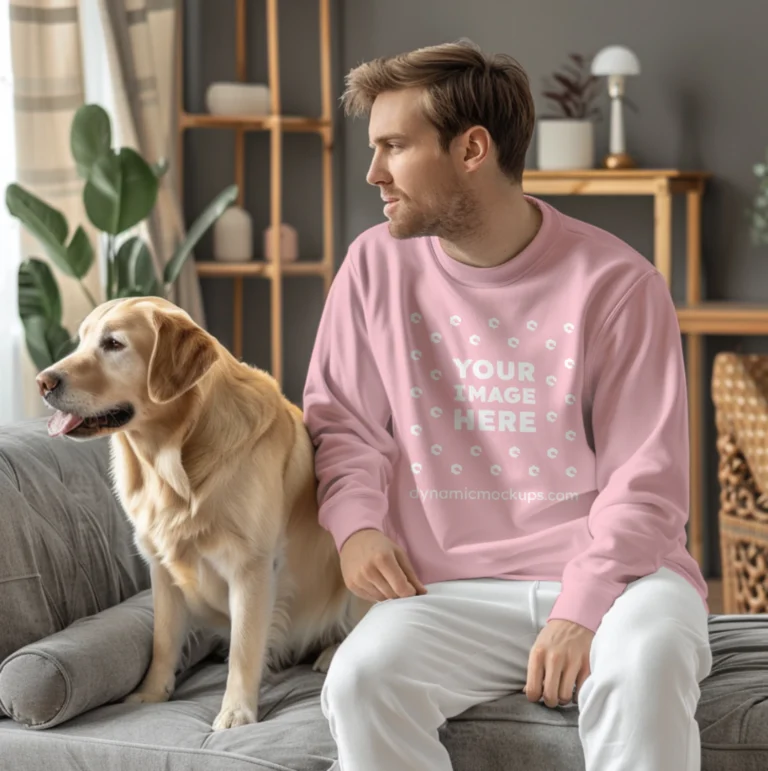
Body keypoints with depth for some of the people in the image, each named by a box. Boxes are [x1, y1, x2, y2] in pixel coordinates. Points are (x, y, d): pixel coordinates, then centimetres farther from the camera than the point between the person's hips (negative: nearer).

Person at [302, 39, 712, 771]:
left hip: (607, 572, -2)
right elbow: (343, 419, 16)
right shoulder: (377, 264, 6)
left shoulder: (615, 283, -5)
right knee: (361, 680, -29)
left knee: (643, 670, -37)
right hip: (453, 589, 3)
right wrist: (355, 522, -5)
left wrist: (582, 610, -19)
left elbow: (645, 482, -6)